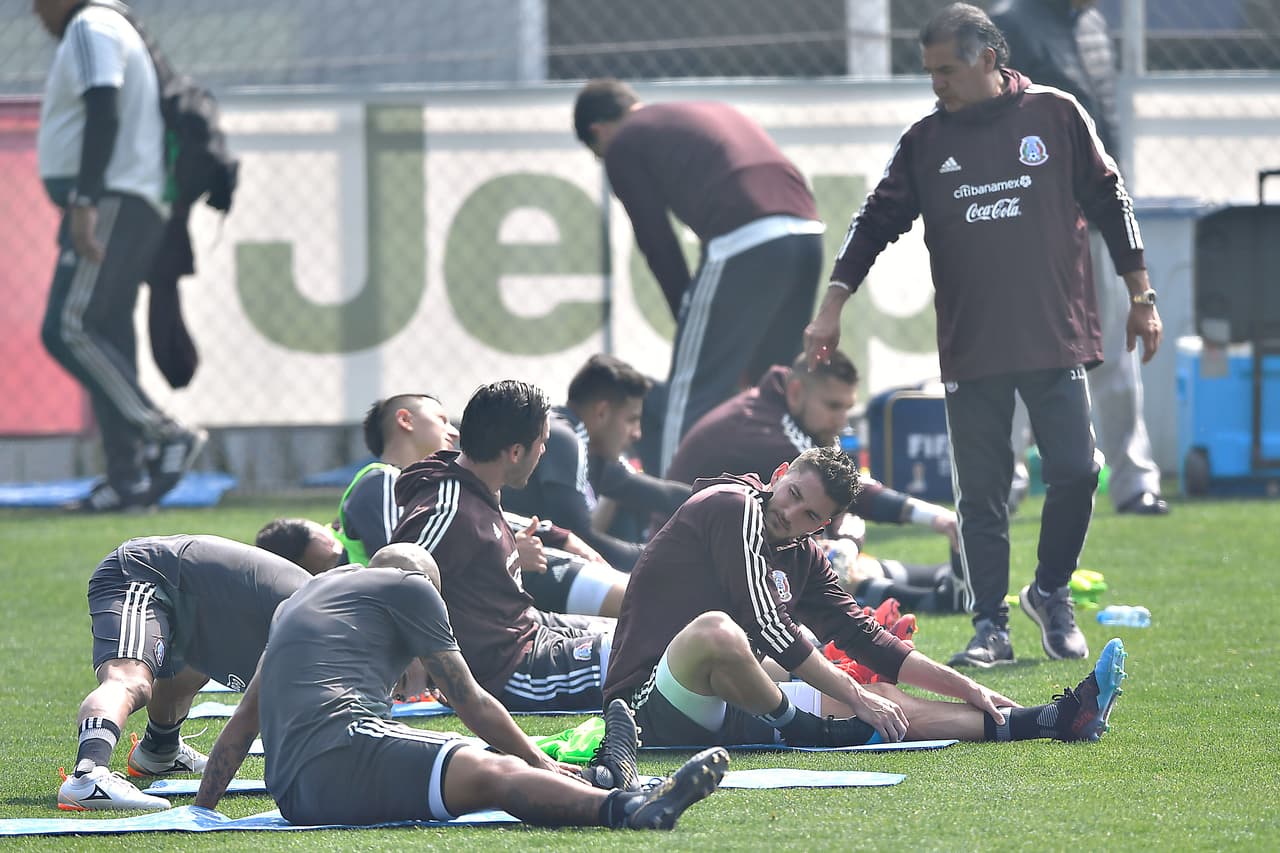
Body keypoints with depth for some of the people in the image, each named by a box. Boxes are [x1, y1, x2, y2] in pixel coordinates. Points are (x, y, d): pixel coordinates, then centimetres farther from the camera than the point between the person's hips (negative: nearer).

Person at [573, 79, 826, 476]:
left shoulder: (624, 146, 13)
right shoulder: (714, 112, 33)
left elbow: (658, 246, 9)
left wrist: (689, 321, 18)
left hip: (743, 242, -7)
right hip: (807, 233, 7)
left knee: (691, 398, -1)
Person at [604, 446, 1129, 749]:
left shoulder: (801, 559, 15)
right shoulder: (735, 506, -11)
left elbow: (865, 638, 24)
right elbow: (769, 629, -18)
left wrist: (965, 689, 19)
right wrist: (855, 697, -13)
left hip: (718, 708, 9)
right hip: (651, 704, -9)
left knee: (886, 702, 7)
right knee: (715, 630, -41)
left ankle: (1060, 719, 9)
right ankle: (803, 733, -16)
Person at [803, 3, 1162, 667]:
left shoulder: (1056, 116, 3)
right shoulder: (924, 142, 8)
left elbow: (1110, 202, 7)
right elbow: (876, 221, 8)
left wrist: (1141, 297, 6)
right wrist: (831, 309, 0)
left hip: (1057, 339, -1)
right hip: (969, 352, 1)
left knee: (1074, 473, -4)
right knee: (980, 494, 0)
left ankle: (1050, 593, 19)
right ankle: (989, 627, 5)